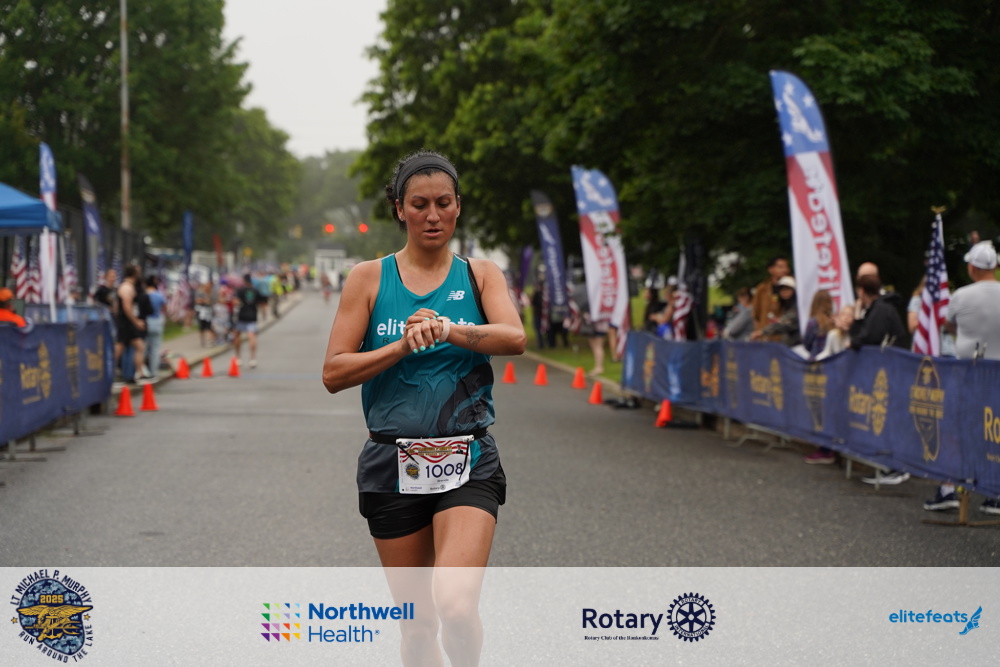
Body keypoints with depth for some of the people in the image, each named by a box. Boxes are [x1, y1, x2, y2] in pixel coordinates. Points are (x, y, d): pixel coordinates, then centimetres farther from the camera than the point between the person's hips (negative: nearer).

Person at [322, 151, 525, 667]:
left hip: (467, 463, -1)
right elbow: (333, 373, -1)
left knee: (455, 604, -21)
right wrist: (404, 346, -15)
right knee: (416, 624, 8)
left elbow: (515, 337, -13)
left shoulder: (480, 274, 6)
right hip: (392, 464, 1)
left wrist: (451, 330, -30)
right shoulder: (368, 278, 5)